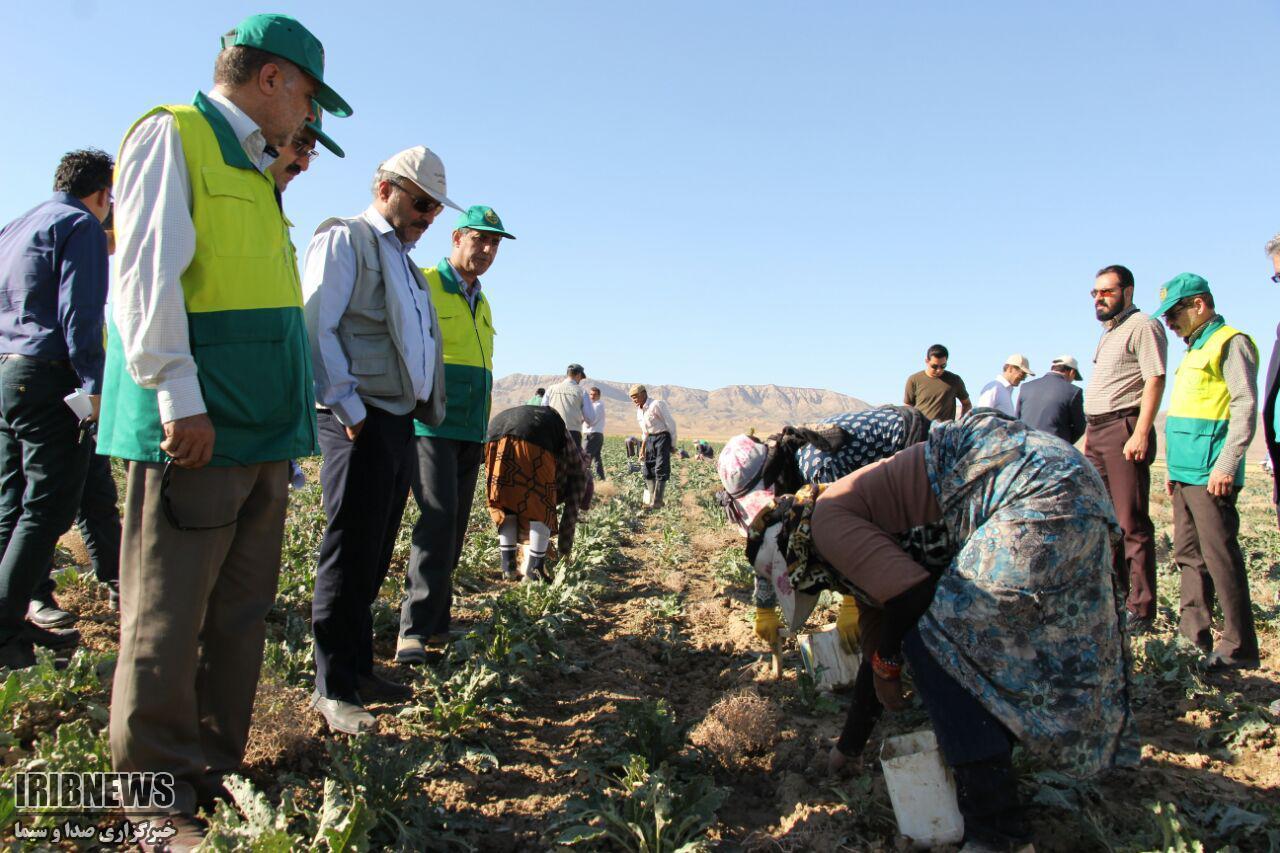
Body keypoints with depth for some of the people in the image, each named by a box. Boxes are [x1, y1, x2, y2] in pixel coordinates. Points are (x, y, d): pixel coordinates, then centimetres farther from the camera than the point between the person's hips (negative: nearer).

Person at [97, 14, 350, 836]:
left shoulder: (254, 173, 24)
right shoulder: (173, 135, -1)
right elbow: (147, 274, -12)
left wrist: (297, 413, 19)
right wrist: (180, 397, -19)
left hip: (263, 432, 9)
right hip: (195, 429, -9)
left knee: (240, 617, 11)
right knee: (168, 622, -1)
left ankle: (214, 775, 23)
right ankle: (165, 805, 10)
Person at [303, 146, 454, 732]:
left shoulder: (406, 264, 24)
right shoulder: (344, 239, -2)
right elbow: (315, 327, -12)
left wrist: (426, 408, 12)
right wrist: (349, 409, -15)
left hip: (401, 421, 8)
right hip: (361, 422, -8)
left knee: (374, 558, 13)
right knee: (349, 556, -5)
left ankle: (358, 669, 23)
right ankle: (333, 688, 5)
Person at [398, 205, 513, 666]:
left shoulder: (482, 304, 20)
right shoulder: (423, 286, -3)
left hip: (470, 431, 7)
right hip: (431, 425, -7)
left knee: (453, 526, 7)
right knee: (438, 517, -17)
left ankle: (435, 620, 15)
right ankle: (415, 628, -12)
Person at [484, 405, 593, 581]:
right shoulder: (578, 468, 29)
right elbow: (572, 511, 26)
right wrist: (564, 550, 34)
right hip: (533, 438, -6)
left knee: (506, 502, 21)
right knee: (541, 507, 10)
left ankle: (508, 566, 17)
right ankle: (533, 569, 8)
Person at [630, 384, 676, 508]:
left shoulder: (657, 405, -16)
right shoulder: (639, 410, 9)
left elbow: (670, 423, -12)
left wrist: (673, 444, -11)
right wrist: (643, 447, 14)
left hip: (662, 437, -8)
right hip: (650, 438, 8)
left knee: (661, 470, -9)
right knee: (648, 469, 7)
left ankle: (657, 502, -9)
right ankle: (649, 500, 15)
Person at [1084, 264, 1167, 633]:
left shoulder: (1142, 326, -6)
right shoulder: (1108, 333, 22)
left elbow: (1155, 381, -15)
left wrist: (1141, 434, -22)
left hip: (1124, 428, -10)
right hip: (1097, 432, 10)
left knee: (1132, 523, -8)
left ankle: (1140, 609, -3)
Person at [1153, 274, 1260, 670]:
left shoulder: (1230, 343, -7)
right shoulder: (1195, 350, 21)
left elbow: (1245, 407, -15)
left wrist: (1226, 466, -20)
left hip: (1210, 475, -9)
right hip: (1187, 473, 9)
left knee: (1220, 557, -6)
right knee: (1189, 556, 11)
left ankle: (1238, 647, 1)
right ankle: (1194, 634, 19)